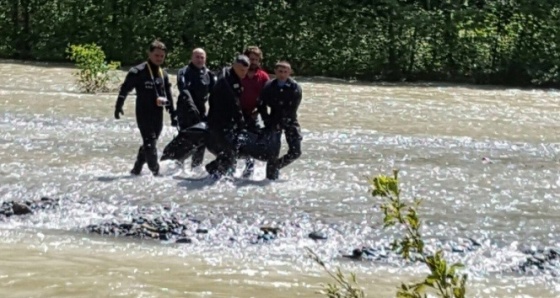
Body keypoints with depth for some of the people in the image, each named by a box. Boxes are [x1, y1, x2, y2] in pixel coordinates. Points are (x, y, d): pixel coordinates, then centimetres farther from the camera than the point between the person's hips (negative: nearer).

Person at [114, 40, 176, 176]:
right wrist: (118, 107, -8)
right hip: (144, 113, -7)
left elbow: (169, 96, 19)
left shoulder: (163, 74, 13)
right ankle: (156, 172, -7)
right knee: (150, 143, -11)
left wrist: (173, 115, 18)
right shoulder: (138, 72, -7)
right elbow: (124, 89, -4)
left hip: (158, 115, 7)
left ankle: (136, 170, 23)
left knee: (149, 144, 11)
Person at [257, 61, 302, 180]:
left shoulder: (295, 88, -13)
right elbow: (261, 105, 3)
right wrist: (268, 123, -6)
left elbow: (291, 111, -15)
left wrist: (280, 123, -19)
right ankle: (271, 177, 1)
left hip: (289, 121, 0)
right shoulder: (269, 87, -6)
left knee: (295, 152, -5)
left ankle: (277, 166, 18)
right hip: (274, 119, 0)